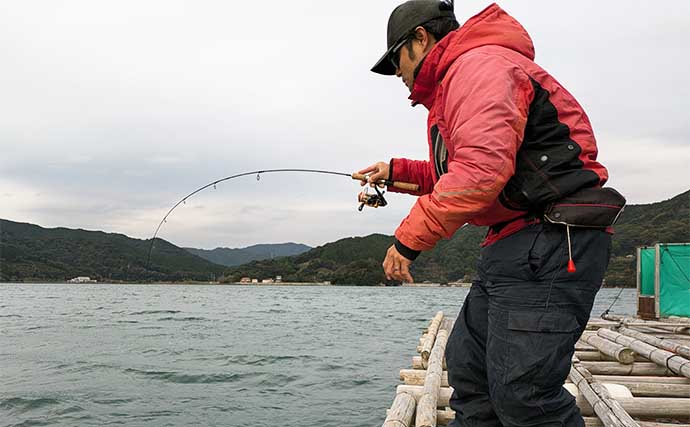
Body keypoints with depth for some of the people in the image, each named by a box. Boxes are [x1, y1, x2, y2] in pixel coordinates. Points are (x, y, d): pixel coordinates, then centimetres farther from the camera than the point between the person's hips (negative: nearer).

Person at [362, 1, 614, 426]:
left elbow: (482, 170, -24)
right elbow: (458, 172, 35)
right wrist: (398, 172, 30)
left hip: (550, 244, -11)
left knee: (520, 393, -13)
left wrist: (410, 238, -18)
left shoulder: (480, 65, -10)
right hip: (514, 247, 11)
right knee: (469, 366, 15)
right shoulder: (455, 81, 26)